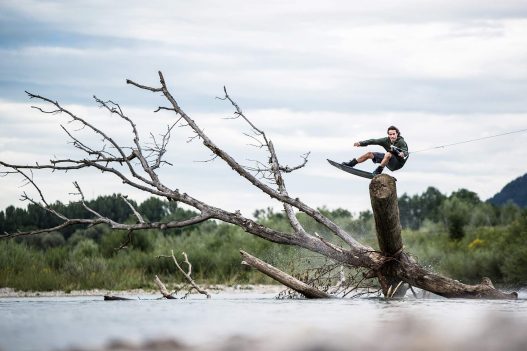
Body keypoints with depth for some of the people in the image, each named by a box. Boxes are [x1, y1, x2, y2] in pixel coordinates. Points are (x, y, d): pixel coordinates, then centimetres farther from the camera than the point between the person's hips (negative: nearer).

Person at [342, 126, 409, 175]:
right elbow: (374, 141, -4)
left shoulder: (401, 142, -20)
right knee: (369, 154, 8)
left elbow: (405, 151, -34)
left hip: (398, 163, -7)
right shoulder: (386, 140, -5)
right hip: (390, 160, 7)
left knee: (388, 154, -37)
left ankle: (378, 171, -31)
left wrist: (403, 154, -59)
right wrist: (361, 143, -11)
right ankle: (350, 164, 17)